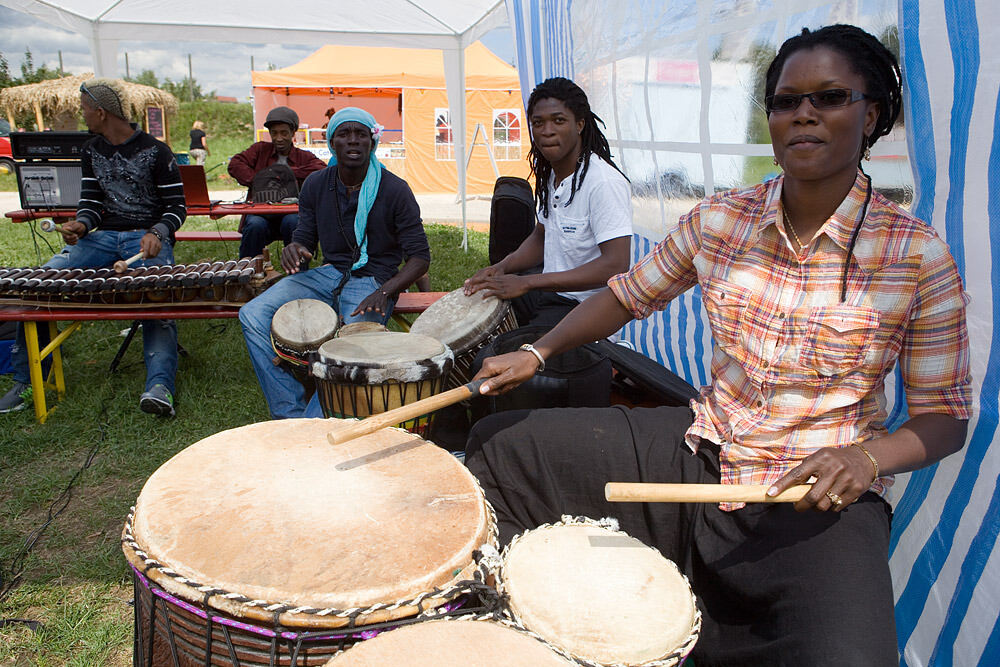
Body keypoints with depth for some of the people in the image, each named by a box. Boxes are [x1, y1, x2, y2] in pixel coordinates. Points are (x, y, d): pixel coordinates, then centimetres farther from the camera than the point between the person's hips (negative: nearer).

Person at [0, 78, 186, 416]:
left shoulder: (156, 152, 1)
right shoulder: (91, 152, 18)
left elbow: (176, 206, -1)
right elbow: (91, 202, 13)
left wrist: (157, 233, -21)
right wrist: (80, 224, -10)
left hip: (147, 239, -5)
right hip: (102, 237, 5)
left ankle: (159, 388, -44)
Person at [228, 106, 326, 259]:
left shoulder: (304, 157, 13)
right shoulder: (260, 149, 17)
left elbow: (322, 171, -9)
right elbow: (235, 164, 2)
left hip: (291, 213, -1)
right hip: (261, 213, 1)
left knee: (293, 222, -35)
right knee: (255, 225, -33)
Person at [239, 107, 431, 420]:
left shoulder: (395, 190, -8)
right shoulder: (316, 185, 5)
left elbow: (420, 257, -8)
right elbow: (305, 239, 12)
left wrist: (384, 292, -26)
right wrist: (294, 251, -15)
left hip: (373, 281, -4)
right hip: (328, 274, 5)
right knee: (253, 315, -17)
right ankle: (290, 415, -13)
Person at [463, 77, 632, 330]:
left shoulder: (605, 183, -22)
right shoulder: (549, 174, 7)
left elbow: (616, 266, -28)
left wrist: (527, 282, -29)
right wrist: (503, 267, -2)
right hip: (549, 291, 9)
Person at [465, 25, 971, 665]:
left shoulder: (918, 255, -11)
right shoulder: (718, 220, -2)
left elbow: (945, 415, -4)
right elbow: (630, 293, 9)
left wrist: (867, 456, -24)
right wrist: (535, 354, 0)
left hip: (821, 495, -3)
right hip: (698, 451, 4)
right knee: (500, 444, 4)